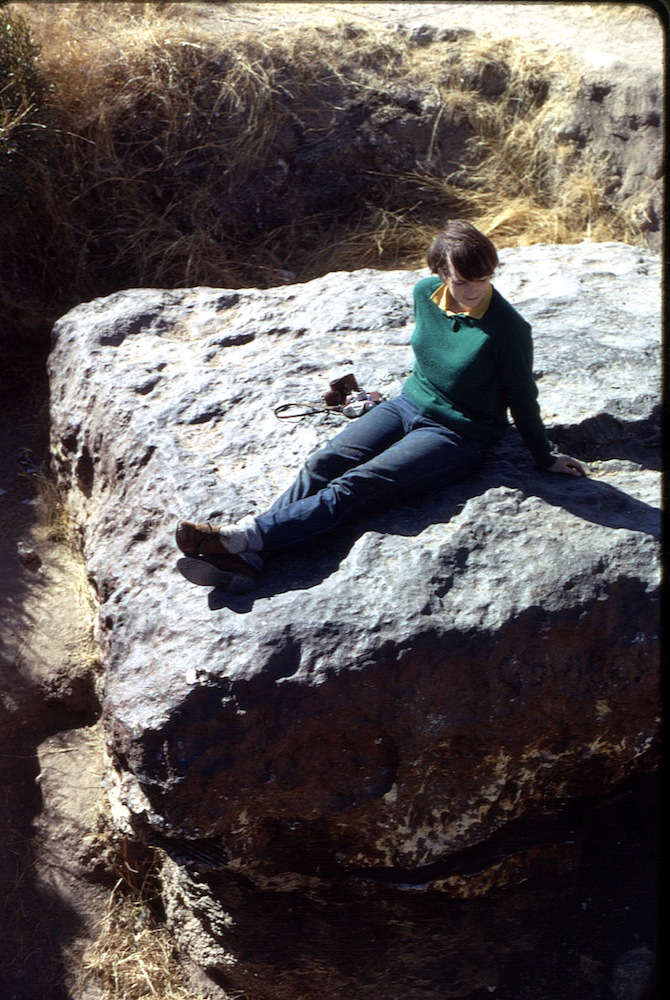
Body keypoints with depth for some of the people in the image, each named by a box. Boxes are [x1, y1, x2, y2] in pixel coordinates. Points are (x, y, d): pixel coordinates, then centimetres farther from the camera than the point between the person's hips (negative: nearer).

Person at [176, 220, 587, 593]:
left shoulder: (508, 328, -19)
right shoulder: (425, 293, -3)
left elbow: (522, 400, -6)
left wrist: (546, 458, 3)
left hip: (457, 435, -6)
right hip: (407, 406, 6)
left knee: (354, 487, -25)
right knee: (321, 467, -17)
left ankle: (250, 535, -35)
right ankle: (246, 558, -30)